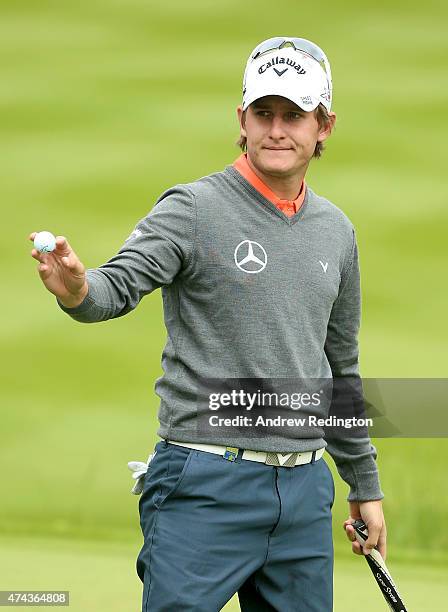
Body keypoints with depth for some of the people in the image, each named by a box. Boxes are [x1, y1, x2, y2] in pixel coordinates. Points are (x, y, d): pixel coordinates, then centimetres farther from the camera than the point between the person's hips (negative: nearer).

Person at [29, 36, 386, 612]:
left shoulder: (335, 230, 13)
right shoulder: (194, 209, -5)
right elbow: (120, 284, -21)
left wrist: (363, 484, 25)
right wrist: (78, 290, -45)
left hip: (305, 490, 6)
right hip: (207, 486, -5)